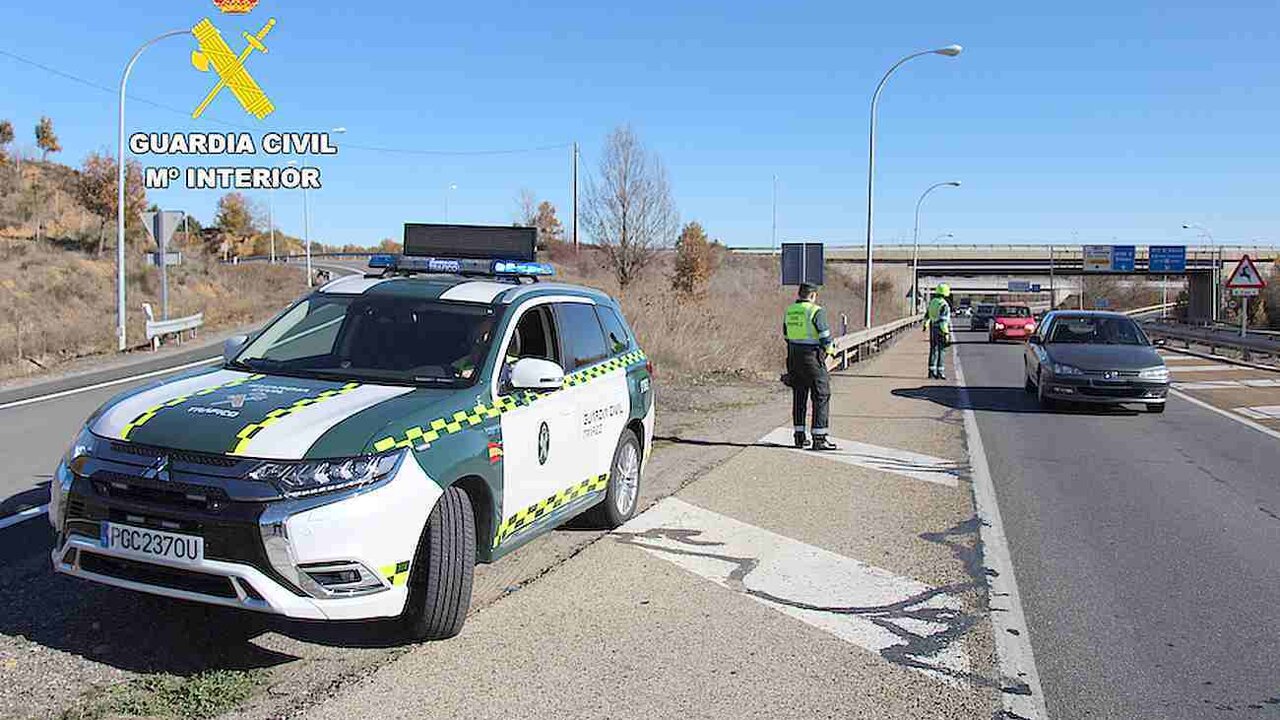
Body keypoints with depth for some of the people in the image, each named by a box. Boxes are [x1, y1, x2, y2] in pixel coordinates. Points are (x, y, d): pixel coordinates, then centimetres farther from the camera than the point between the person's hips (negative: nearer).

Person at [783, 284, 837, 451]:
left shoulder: (789, 311, 9)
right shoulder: (816, 311, -12)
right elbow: (825, 337, -13)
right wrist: (826, 351, 4)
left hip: (793, 357, 7)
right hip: (812, 357, -7)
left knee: (799, 397, 13)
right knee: (821, 397, 0)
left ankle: (799, 436, 16)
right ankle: (819, 438, -3)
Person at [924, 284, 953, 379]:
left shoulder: (931, 302, 6)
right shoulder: (944, 305, -18)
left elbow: (927, 315, 19)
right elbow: (943, 320, -23)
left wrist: (926, 324, 36)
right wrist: (946, 333, -21)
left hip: (932, 328, 7)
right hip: (941, 329, -7)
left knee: (933, 350, 13)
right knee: (941, 350, -2)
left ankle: (932, 371, 15)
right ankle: (940, 371, -3)